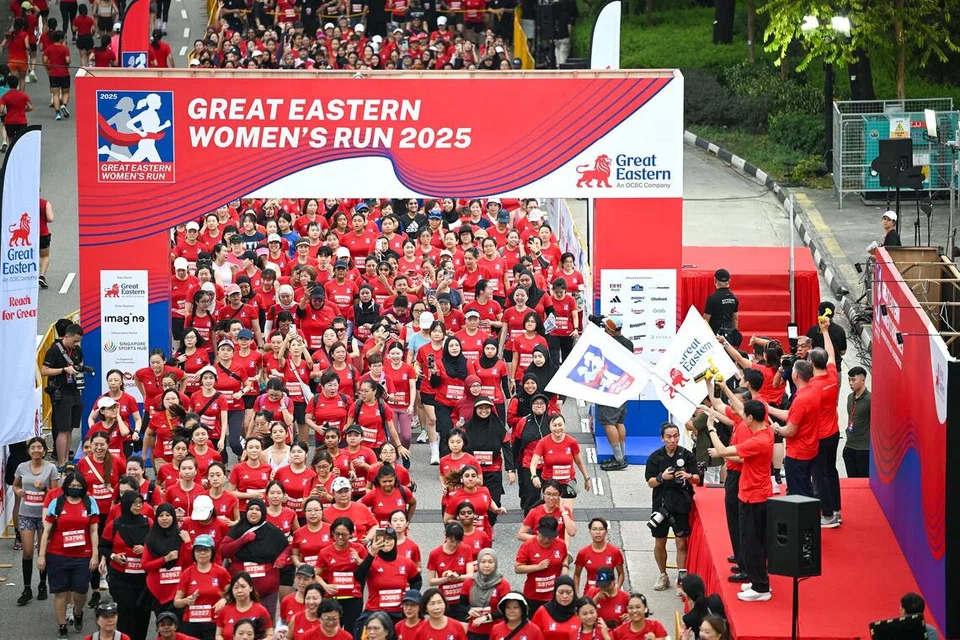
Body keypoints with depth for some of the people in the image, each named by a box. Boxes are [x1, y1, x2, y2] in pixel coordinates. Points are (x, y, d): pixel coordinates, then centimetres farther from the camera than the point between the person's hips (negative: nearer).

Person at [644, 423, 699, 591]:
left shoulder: (687, 455, -1)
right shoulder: (655, 457, 1)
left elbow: (697, 479, 2)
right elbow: (650, 482, 0)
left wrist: (689, 476, -20)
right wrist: (662, 478, -20)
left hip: (682, 503, -1)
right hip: (661, 503, 1)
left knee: (682, 543, -3)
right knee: (659, 544, 8)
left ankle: (681, 577, 3)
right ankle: (663, 576, 25)